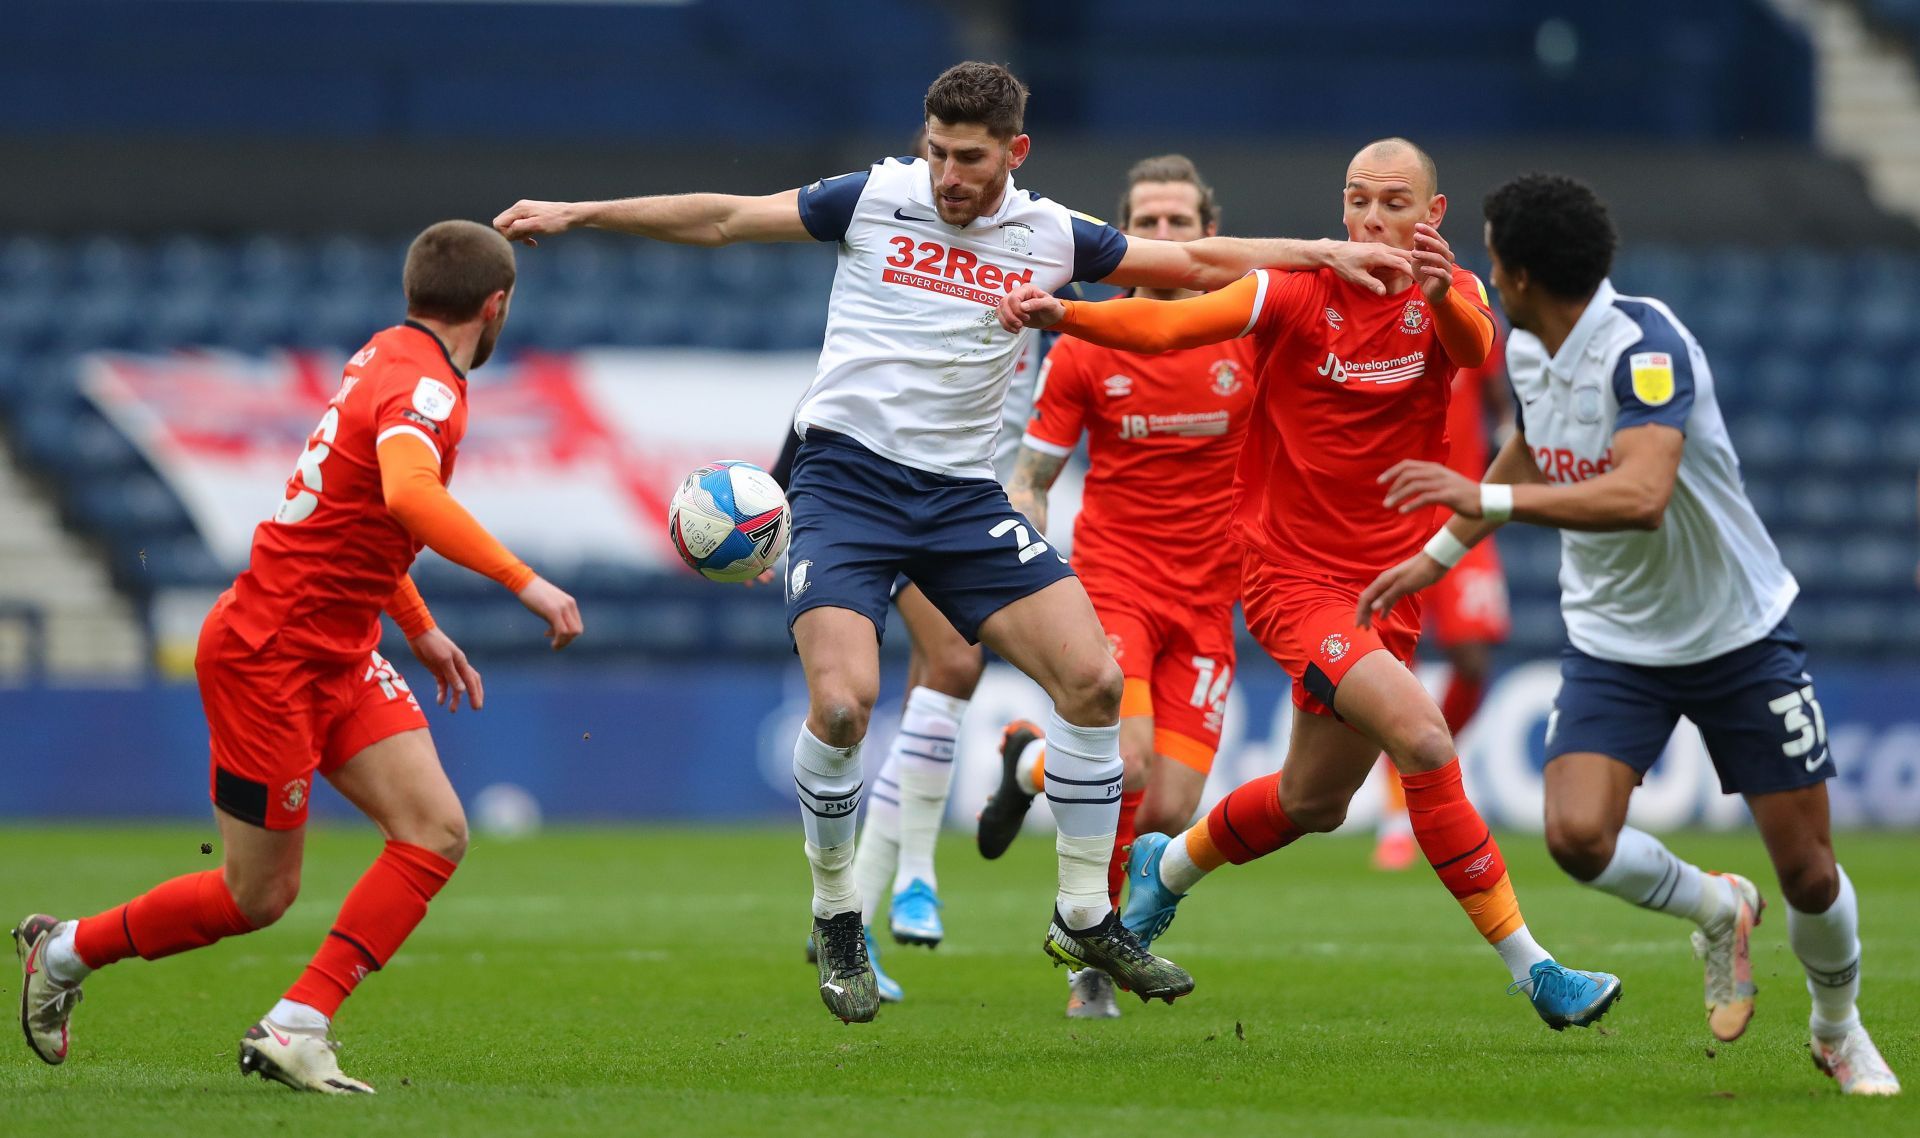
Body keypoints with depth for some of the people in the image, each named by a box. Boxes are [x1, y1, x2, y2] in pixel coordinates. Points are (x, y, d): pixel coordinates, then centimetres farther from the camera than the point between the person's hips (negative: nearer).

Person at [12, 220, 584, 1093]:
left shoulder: (388, 357, 8)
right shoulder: (425, 388, -21)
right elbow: (408, 497, -44)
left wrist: (420, 630, 28)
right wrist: (523, 581, -41)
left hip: (339, 658, 9)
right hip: (268, 653, -9)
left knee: (435, 834, -7)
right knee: (259, 897, 2)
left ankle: (295, 1030, -8)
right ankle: (64, 951, 23)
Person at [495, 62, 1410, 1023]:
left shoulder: (1051, 237, 4)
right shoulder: (875, 199, -2)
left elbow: (1196, 262, 14)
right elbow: (723, 219, 4)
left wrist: (1329, 253, 8)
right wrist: (576, 213, 2)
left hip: (961, 494, 3)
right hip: (845, 480, -3)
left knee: (1092, 680, -9)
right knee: (841, 701, -22)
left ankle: (1084, 917, 7)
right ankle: (836, 921, 1)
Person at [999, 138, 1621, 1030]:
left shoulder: (1448, 296, -2)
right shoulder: (1298, 292, -8)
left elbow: (1476, 348, -25)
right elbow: (1171, 324, -18)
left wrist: (1443, 295, -49)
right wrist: (1061, 314, -35)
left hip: (1388, 585, 5)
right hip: (1293, 578, -5)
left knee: (1313, 803, 17)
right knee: (1421, 740, -24)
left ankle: (1167, 867, 46)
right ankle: (1530, 968, -19)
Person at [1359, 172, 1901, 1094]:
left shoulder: (1645, 346, -26)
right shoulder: (1527, 352, -2)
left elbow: (1640, 496, -41)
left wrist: (1486, 499, -42)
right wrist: (1441, 551, 23)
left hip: (1738, 633, -5)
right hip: (1614, 645, 5)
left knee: (1807, 872, 0)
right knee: (1577, 835, -18)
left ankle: (1839, 1030, 30)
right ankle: (1716, 911, 13)